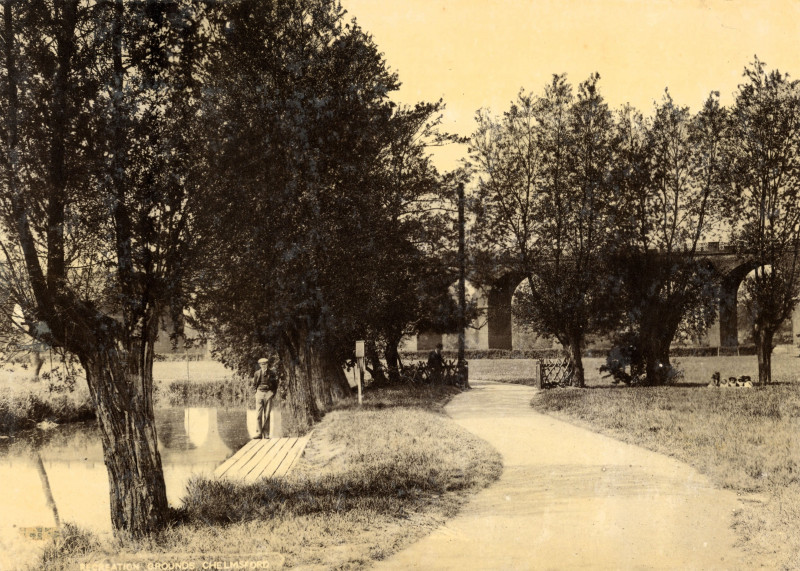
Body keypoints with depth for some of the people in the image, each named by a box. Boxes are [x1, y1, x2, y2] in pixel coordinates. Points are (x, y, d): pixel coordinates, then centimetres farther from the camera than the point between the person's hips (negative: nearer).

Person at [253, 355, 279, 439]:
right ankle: (259, 433, -2)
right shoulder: (257, 373, 4)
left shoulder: (272, 373, 2)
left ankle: (266, 434, 2)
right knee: (258, 414, -5)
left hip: (268, 394, -1)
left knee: (267, 415, -1)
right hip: (259, 393, 1)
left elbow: (276, 384, 10)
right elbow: (254, 384, 13)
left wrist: (273, 393, 2)